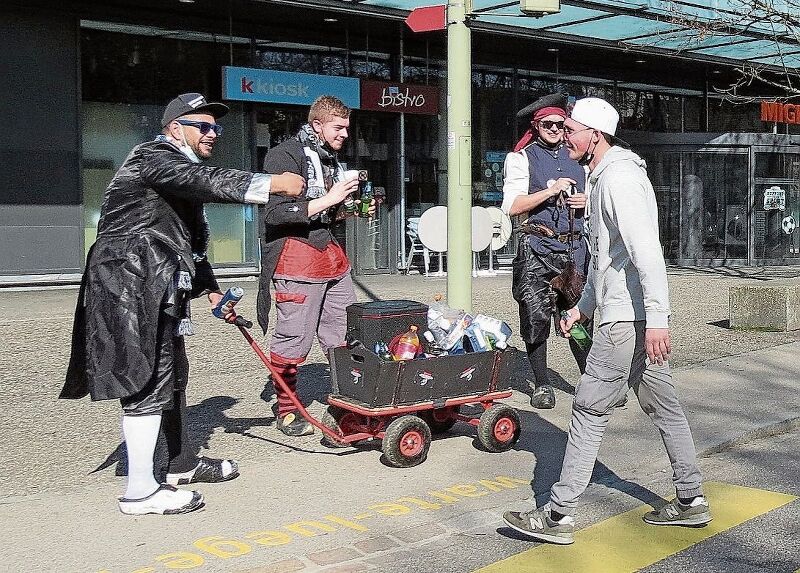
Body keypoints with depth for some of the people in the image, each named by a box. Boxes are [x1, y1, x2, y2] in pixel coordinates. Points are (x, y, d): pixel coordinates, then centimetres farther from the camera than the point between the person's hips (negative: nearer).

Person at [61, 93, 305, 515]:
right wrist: (269, 184, -42)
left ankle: (183, 464, 34)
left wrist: (211, 290, 28)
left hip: (158, 289, 11)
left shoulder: (181, 171, 23)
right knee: (149, 383, -10)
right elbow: (205, 180, -32)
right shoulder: (154, 157, -10)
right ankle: (140, 492, -4)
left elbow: (190, 241, 29)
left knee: (173, 373, 19)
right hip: (131, 286, -11)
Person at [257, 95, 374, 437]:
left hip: (330, 253, 9)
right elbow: (274, 215, -17)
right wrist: (328, 200, -18)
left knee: (343, 335, 10)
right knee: (293, 340, -4)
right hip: (295, 255, -8)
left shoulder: (331, 159, 19)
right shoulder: (285, 156, -8)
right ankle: (286, 411, 10)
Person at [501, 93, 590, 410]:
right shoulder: (521, 158, 4)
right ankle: (541, 384, 12)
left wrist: (587, 202, 5)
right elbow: (512, 206, -7)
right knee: (536, 316, 0)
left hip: (575, 245, 3)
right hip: (537, 248, -3)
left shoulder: (577, 158, 19)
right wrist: (552, 191, -14)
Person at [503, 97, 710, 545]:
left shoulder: (620, 177, -15)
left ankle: (559, 515, -1)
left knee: (590, 408, -7)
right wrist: (585, 306, 25)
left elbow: (647, 251, -25)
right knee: (663, 405, 15)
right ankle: (691, 500, 25)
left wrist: (657, 317, -30)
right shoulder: (603, 178, 20)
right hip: (638, 318, 11)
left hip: (629, 319, -11)